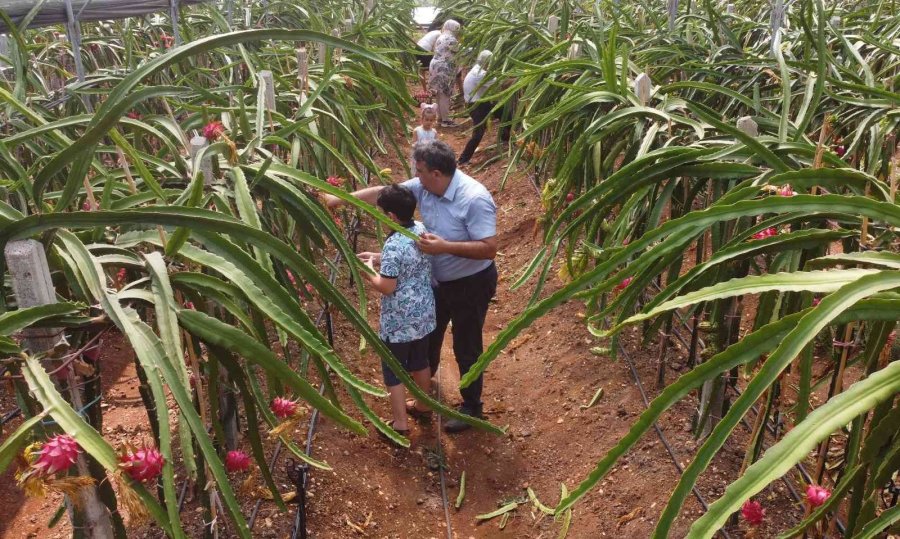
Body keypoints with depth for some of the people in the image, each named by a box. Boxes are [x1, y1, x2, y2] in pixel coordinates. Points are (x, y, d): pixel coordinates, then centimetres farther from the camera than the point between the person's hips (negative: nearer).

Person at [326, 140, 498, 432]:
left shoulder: (474, 199, -31)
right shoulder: (424, 187, -9)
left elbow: (489, 248, -32)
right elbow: (383, 192, -1)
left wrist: (444, 246, -37)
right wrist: (340, 199, -1)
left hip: (470, 285, -8)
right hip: (438, 280, 8)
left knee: (466, 349, 7)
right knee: (427, 339, 24)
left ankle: (471, 408, 30)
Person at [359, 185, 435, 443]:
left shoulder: (393, 245, -27)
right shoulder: (421, 229, -2)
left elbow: (387, 287, -23)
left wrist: (368, 273, -6)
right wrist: (378, 258, 11)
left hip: (399, 321, -8)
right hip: (424, 313, 8)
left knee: (393, 370, 9)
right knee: (420, 361, 26)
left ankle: (400, 424, 20)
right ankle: (423, 405, 44)